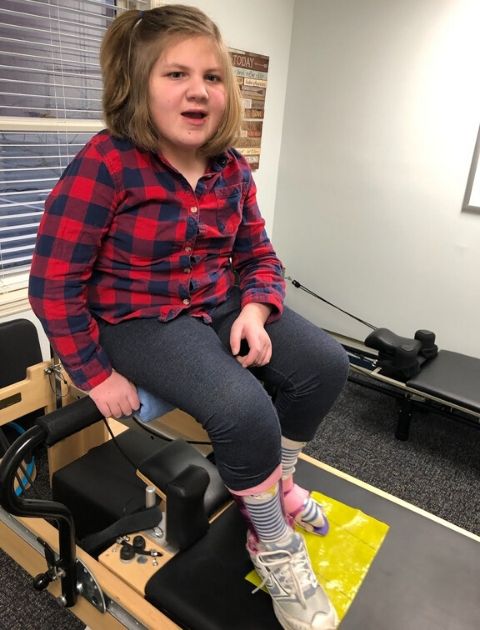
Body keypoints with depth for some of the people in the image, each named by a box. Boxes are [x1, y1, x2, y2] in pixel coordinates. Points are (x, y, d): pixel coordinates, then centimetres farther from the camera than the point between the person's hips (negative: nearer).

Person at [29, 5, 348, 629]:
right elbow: (54, 282, -16)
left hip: (221, 304, 7)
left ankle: (278, 483, 20)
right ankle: (274, 546, 4)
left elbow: (258, 255, 8)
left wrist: (255, 309, -14)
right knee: (245, 410, -28)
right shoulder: (106, 164, -18)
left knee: (326, 364, -6)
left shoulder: (232, 169, 0)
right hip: (137, 319, -6)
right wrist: (96, 374, -14)